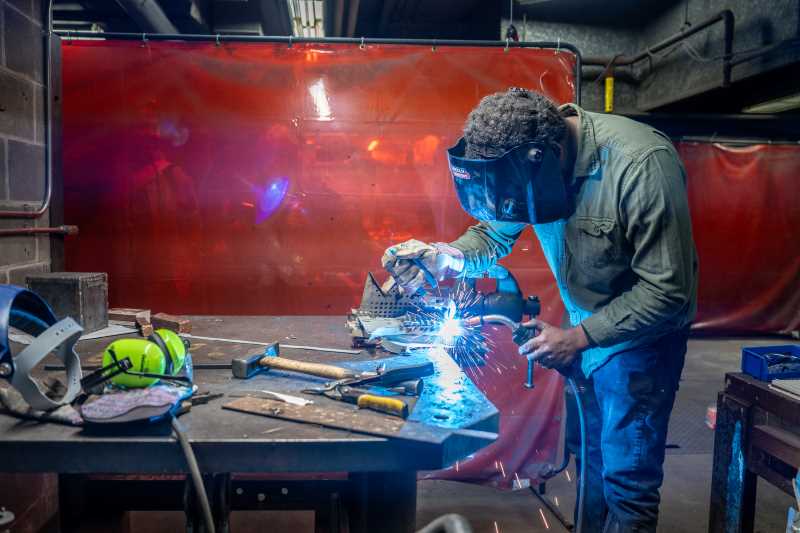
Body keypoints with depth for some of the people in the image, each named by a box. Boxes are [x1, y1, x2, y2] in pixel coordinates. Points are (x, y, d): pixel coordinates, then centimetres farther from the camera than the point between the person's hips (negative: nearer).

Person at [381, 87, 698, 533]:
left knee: (627, 473, 2)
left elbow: (668, 289, -26)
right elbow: (495, 233, 0)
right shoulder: (527, 158, -12)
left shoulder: (641, 163, -31)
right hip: (583, 327, 6)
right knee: (589, 452, 21)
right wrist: (446, 257, -21)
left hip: (640, 331, -6)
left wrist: (579, 337, -24)